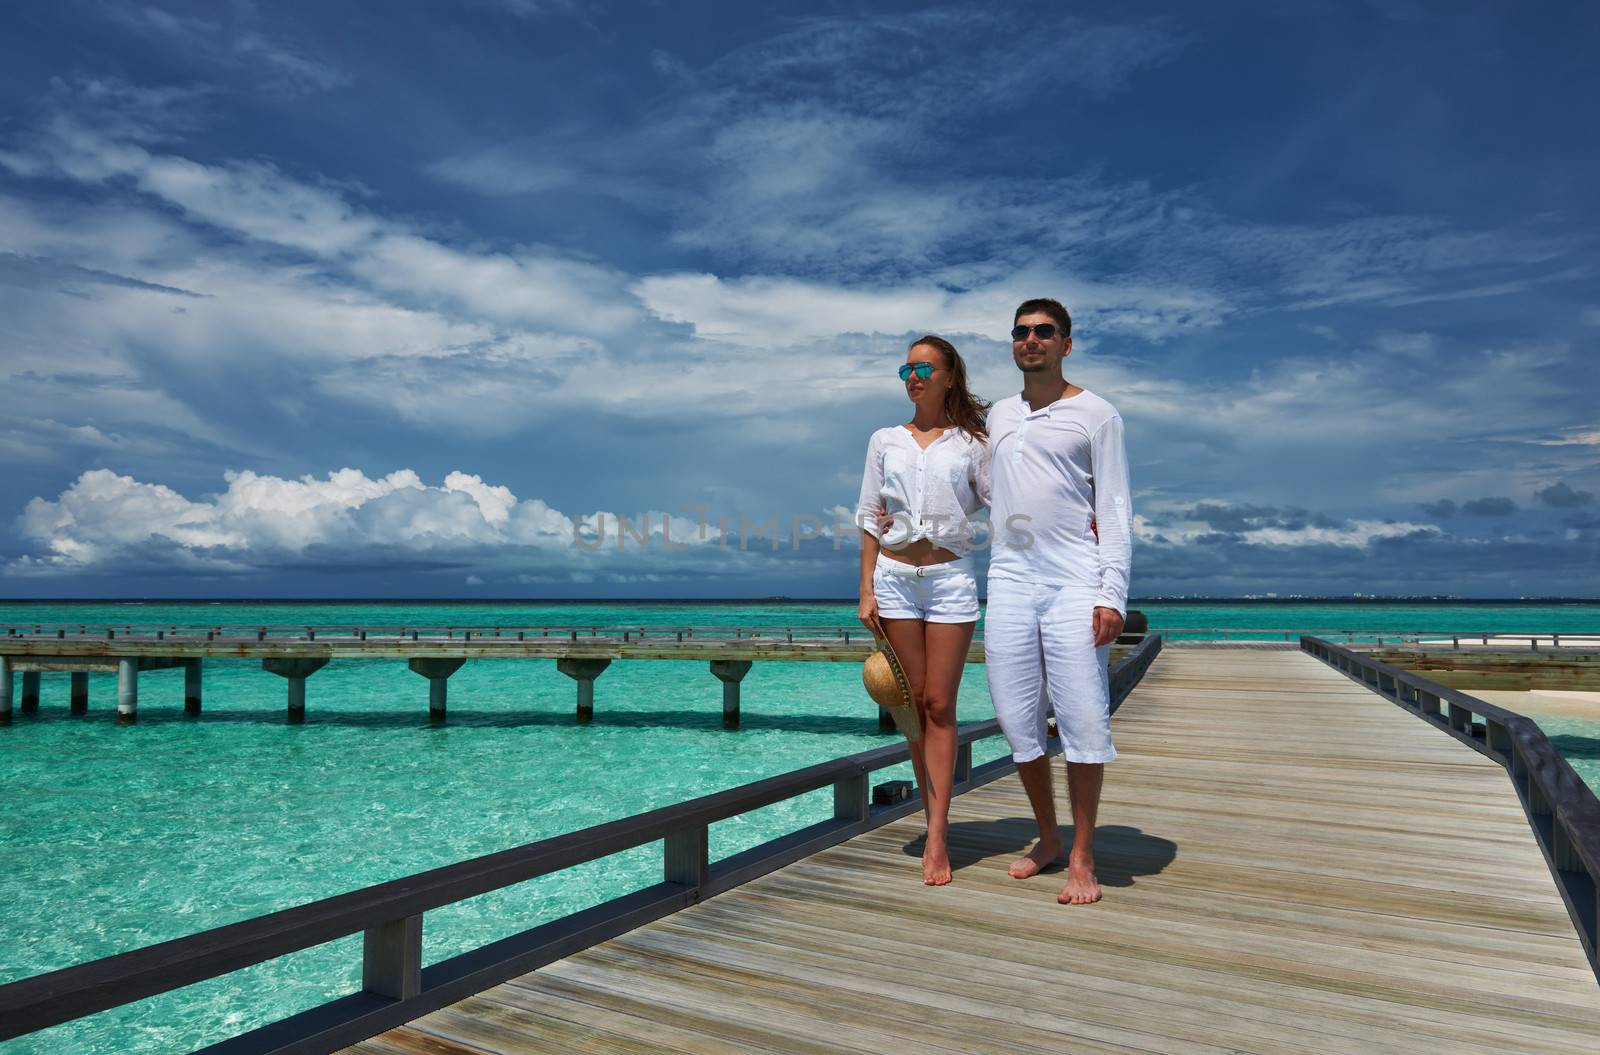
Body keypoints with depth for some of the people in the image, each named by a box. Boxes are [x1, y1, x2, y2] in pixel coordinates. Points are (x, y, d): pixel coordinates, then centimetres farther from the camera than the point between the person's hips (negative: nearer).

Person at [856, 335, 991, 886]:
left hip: (950, 577, -2)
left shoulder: (971, 444, 5)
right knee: (915, 705, 7)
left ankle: (936, 838, -1)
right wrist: (866, 589, 1)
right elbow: (869, 520, 8)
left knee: (939, 705, -3)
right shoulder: (885, 441, 10)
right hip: (895, 577, 2)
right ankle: (936, 822, 18)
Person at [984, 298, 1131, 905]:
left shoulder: (1095, 415, 3)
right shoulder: (998, 415, 18)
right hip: (1009, 581, 5)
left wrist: (1112, 594, -12)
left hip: (1074, 583, -4)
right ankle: (1048, 838, 23)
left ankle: (1082, 859, 8)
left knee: (1083, 720, -5)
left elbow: (1115, 509, -2)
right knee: (1016, 718, 6)